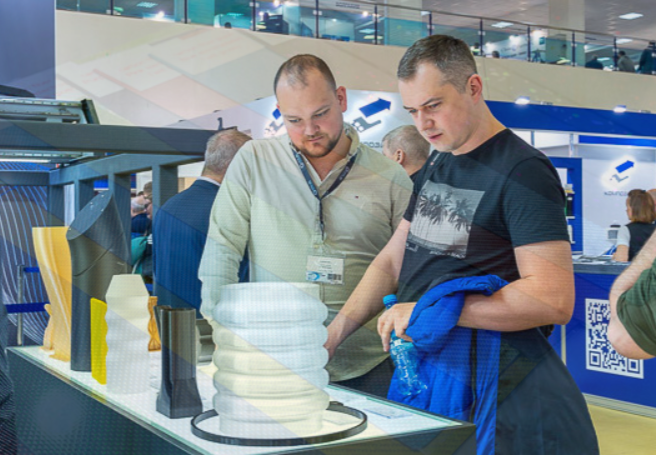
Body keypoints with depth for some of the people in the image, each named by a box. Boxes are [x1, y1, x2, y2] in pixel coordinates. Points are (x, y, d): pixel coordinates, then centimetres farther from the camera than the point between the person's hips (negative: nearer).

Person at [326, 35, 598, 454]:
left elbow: (553, 299, -22)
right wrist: (334, 332, 2)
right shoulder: (436, 166, 12)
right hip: (419, 365, 7)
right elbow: (393, 260, 14)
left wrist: (432, 310, -22)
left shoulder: (522, 171, -14)